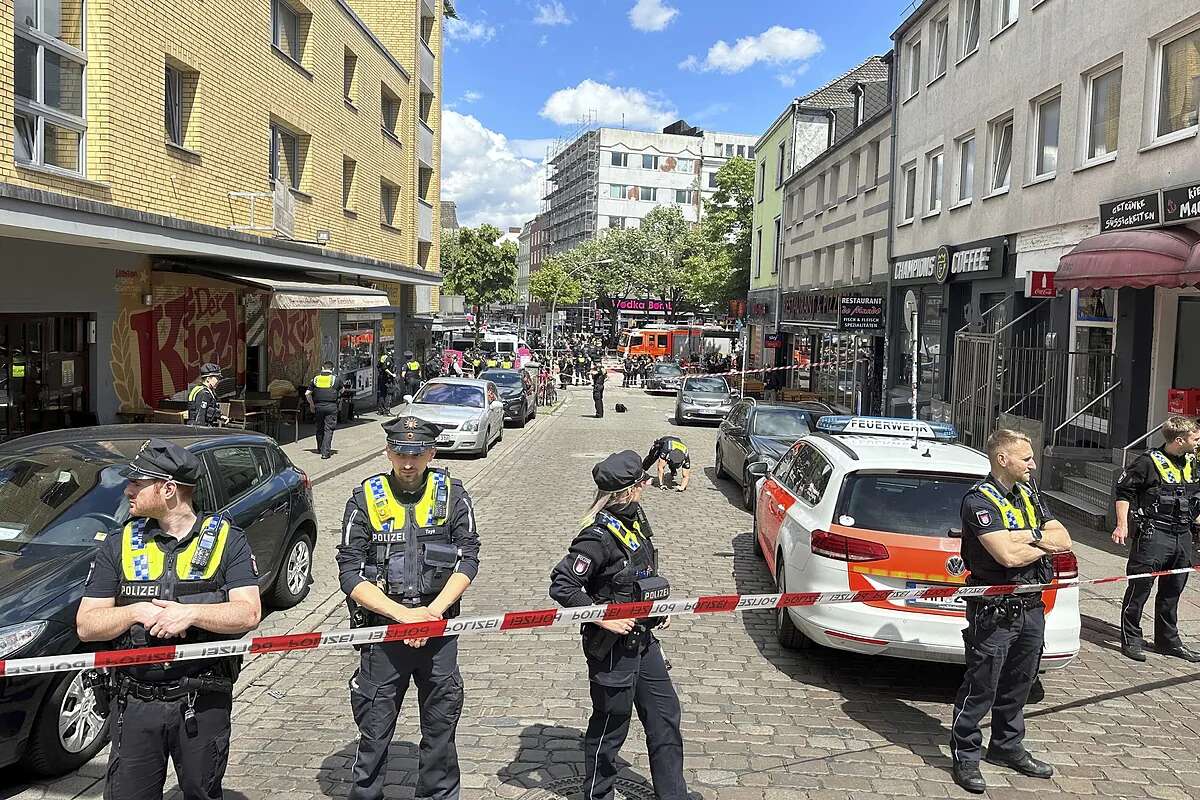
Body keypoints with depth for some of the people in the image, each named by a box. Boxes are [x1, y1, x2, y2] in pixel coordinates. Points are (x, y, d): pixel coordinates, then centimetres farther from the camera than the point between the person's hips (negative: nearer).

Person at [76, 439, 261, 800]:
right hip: (135, 704, 2)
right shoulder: (118, 545, 4)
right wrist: (136, 612, -16)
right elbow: (85, 626, 1)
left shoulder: (226, 540, -3)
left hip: (204, 703, -1)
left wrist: (191, 612, -24)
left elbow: (249, 614, -11)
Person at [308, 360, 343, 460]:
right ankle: (325, 452, -9)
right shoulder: (336, 379, 1)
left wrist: (311, 405, 19)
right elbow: (341, 391, 18)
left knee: (319, 428, 17)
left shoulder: (315, 378, 7)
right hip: (331, 406, -3)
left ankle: (320, 449, 31)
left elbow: (308, 393, 7)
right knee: (328, 429, -2)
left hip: (318, 406, 3)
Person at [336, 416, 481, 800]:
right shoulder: (365, 499, -4)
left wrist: (433, 611, -16)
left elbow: (468, 559, -4)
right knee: (374, 731, 9)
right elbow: (350, 573, -8)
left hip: (439, 631, 1)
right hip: (383, 630, -1)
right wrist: (404, 614, -18)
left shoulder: (452, 494, 0)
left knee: (441, 727, 15)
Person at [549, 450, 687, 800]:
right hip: (613, 646, -8)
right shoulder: (600, 536, -25)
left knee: (665, 714, 16)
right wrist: (603, 618, -25)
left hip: (643, 640, 9)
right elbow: (561, 585, -26)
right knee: (610, 726, 9)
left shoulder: (636, 517, 2)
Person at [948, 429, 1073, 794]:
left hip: (1032, 608, 8)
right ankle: (965, 756, 13)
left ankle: (1008, 746, 35)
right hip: (995, 612, -8)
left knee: (1019, 684, 19)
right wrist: (1046, 545, -7)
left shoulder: (1028, 494, 12)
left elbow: (1064, 540, 7)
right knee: (981, 687, 0)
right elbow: (1008, 556, -25)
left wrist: (1031, 536, -11)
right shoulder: (979, 499, -15)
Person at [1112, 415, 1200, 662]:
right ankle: (1131, 639, 7)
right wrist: (1122, 524, -14)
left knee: (1173, 590, 15)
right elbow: (1124, 490, -8)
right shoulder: (1149, 461, -10)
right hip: (1153, 534, -7)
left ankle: (1168, 640, 27)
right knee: (1140, 587, -3)